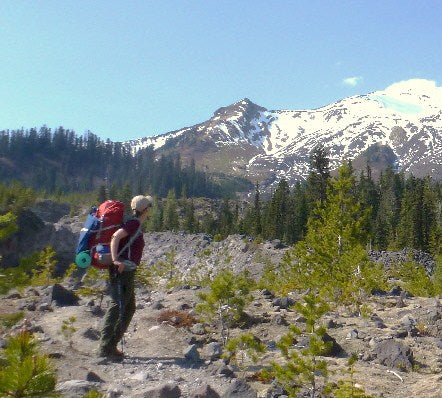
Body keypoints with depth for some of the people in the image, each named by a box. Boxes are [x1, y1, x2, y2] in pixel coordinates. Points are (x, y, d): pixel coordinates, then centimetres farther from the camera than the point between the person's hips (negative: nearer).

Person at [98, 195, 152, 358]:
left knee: (129, 308, 14)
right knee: (117, 306, -10)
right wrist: (115, 260, -31)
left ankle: (111, 345, 19)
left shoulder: (137, 226, 17)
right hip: (122, 269, -10)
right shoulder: (134, 223, -11)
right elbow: (115, 237, -23)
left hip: (127, 271, 10)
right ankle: (105, 348, -7)